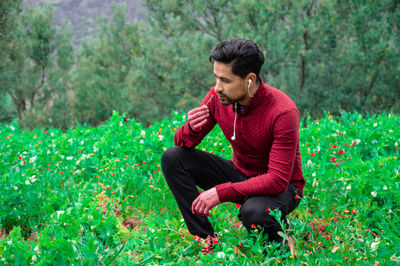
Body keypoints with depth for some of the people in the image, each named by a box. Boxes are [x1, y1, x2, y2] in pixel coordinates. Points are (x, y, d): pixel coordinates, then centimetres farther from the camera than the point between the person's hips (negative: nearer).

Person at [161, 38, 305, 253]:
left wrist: (221, 192, -35)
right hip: (240, 175, 6)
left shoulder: (282, 112, -29)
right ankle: (205, 240, -7)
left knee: (253, 211, -40)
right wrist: (192, 129, -27)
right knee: (172, 158, -10)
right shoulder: (217, 97, -12)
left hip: (282, 188, -6)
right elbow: (183, 144, -1)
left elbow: (278, 180, -31)